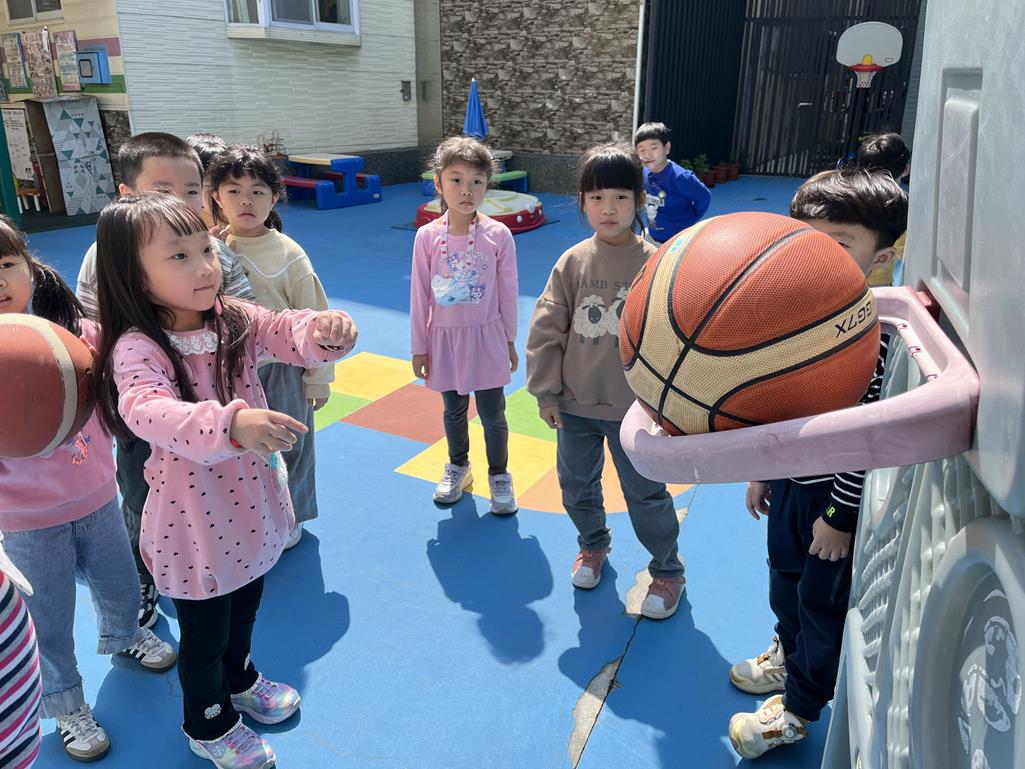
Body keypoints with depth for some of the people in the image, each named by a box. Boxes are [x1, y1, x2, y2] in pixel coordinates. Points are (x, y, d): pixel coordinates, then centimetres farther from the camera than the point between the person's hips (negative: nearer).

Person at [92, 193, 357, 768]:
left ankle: (240, 679, 59)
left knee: (245, 608, 29)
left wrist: (325, 331, -40)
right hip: (195, 522, -5)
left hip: (252, 503, 6)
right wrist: (231, 423, -60)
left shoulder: (234, 320, -7)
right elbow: (148, 411, -42)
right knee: (205, 632, 17)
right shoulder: (137, 349, -24)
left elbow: (291, 334, -15)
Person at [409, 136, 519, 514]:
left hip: (486, 338, -1)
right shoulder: (427, 236, -8)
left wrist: (510, 341, 4)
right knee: (454, 411, 19)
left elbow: (508, 293, -2)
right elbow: (419, 296, -2)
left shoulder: (498, 234, -10)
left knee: (493, 414, 9)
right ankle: (458, 467, 43)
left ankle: (499, 475, 31)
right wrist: (419, 347, 1)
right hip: (444, 338, 1)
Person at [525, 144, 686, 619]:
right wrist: (545, 392, -2)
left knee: (646, 494, 8)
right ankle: (593, 544, 47)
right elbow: (545, 330, -1)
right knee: (576, 483, 19)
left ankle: (667, 570, 32)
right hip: (575, 403, 3)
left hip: (634, 407, -3)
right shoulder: (572, 263, -4)